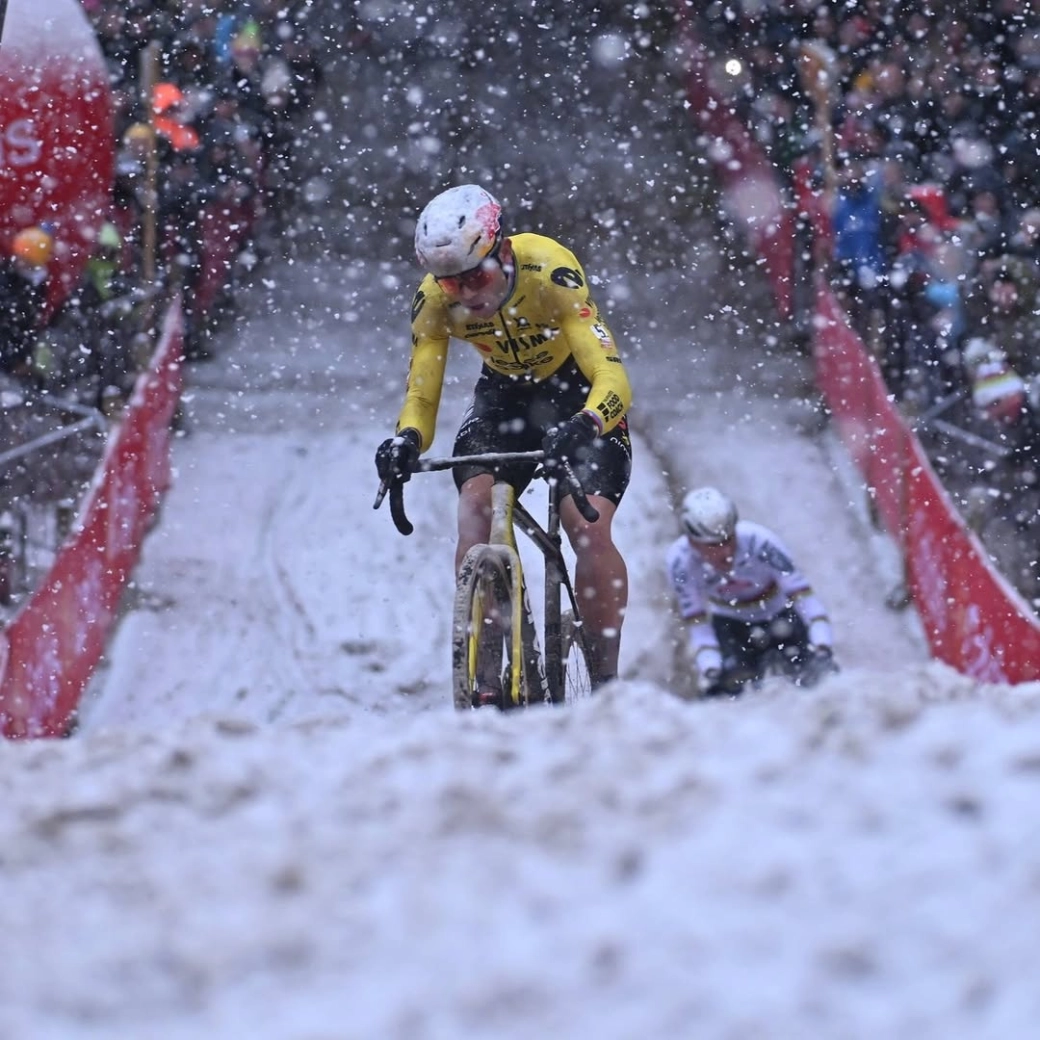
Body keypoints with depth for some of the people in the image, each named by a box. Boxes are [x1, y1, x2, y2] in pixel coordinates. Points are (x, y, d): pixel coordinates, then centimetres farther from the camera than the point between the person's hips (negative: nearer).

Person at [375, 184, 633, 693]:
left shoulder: (549, 272, -34)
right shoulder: (435, 299, -23)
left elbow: (610, 375, -40)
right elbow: (421, 396, -19)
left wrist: (584, 426, -61)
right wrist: (406, 441, -43)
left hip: (577, 392, -3)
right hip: (504, 395, 3)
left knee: (589, 526, -23)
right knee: (475, 506, -23)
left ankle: (606, 677, -10)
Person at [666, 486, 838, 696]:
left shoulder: (758, 541, -34)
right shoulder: (680, 560, -26)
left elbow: (804, 596, -33)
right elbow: (699, 628, -18)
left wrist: (822, 647, -43)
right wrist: (709, 670, -32)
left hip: (779, 615, -1)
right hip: (729, 622, 1)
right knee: (731, 683, -23)